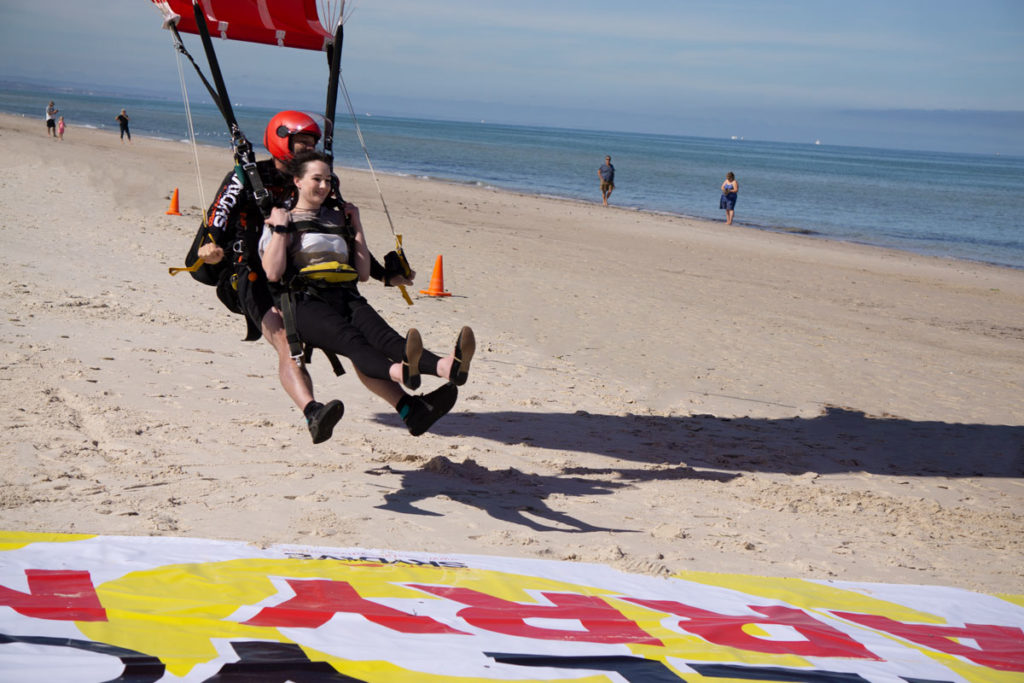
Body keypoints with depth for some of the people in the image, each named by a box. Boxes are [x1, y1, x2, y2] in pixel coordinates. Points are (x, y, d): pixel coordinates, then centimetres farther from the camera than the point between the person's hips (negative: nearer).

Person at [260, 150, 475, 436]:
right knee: (350, 339, -37)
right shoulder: (280, 221, 17)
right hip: (305, 302, -4)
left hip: (347, 298, 4)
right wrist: (280, 227, 2)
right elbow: (273, 273, 0)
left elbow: (363, 274, 24)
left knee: (382, 335, -29)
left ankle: (447, 367, -62)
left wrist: (356, 226, 22)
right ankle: (399, 373, -72)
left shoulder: (337, 220, 29)